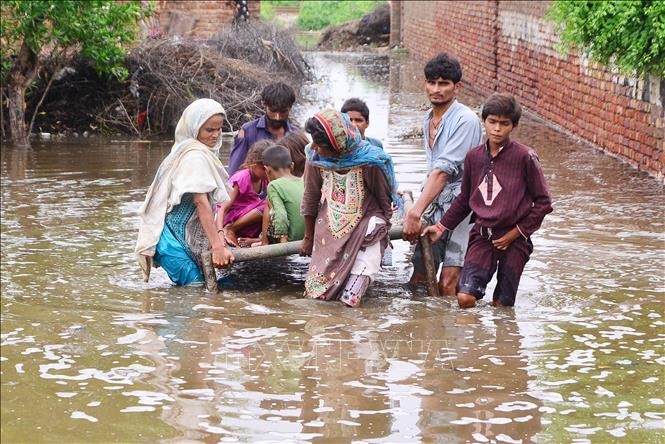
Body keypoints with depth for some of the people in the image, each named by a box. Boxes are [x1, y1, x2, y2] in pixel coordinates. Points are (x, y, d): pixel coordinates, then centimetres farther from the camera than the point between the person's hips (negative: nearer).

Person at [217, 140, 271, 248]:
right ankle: (230, 230, -19)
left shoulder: (265, 180, 3)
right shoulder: (242, 179, -18)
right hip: (232, 220, -7)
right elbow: (223, 208, -25)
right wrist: (220, 232, -40)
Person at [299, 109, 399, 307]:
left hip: (364, 225, -3)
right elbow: (310, 199, 4)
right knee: (318, 293, -2)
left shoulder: (369, 161, -18)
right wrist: (308, 237, 12)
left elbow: (384, 198, -2)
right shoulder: (315, 158, -10)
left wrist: (383, 229, 7)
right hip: (329, 229, 3)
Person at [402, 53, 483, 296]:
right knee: (417, 281, 5)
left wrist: (415, 212, -28)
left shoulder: (465, 120, -15)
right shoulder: (429, 120, 14)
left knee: (447, 286, -14)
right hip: (435, 207, 8)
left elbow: (444, 171, -23)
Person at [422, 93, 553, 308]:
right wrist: (441, 227, 14)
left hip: (513, 240, -3)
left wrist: (517, 232, -6)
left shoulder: (524, 157, -9)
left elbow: (543, 202, -3)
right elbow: (464, 200, 19)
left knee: (502, 306, 0)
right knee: (465, 298, -13)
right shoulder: (474, 156, 4)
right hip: (482, 236, 3)